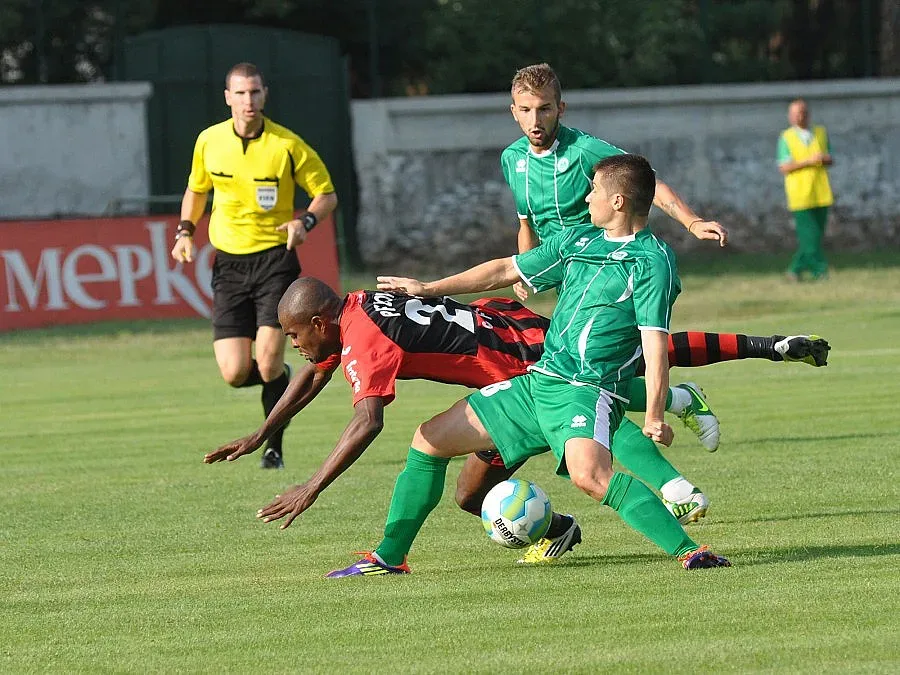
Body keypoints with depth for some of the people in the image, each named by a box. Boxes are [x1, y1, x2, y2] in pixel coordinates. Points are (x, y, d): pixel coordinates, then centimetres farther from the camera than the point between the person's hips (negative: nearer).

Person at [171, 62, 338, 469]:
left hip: (275, 258, -3)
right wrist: (185, 230, 6)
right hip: (229, 264, 3)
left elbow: (327, 194, 2)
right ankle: (279, 379, 29)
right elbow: (196, 189, 21)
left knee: (268, 362, -16)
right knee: (235, 374, -7)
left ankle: (274, 446, 5)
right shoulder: (209, 141, 3)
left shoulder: (287, 145, -7)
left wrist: (305, 221, -18)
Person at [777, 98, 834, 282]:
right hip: (800, 195, -4)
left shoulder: (821, 133, 14)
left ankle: (796, 269, 14)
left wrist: (826, 159, -7)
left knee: (816, 235, 3)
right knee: (809, 235, -11)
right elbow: (784, 167, -7)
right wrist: (809, 161, -17)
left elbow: (830, 161, 18)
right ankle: (820, 270, -9)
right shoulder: (786, 138, 1)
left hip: (821, 193, 4)